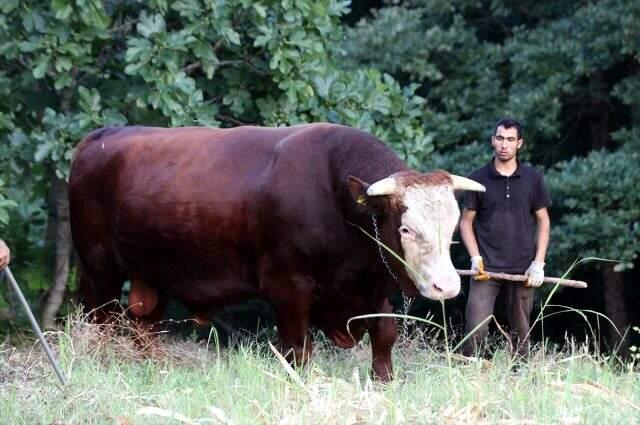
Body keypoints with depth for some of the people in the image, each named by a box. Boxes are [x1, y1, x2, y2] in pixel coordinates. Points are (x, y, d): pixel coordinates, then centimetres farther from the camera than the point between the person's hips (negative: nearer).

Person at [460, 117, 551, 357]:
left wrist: (538, 263, 0)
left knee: (521, 332, 6)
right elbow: (466, 222, 7)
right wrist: (475, 257, -6)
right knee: (475, 329, -12)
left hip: (522, 270, 1)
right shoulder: (479, 179, 3)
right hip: (486, 268, -1)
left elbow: (543, 222, 9)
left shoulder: (532, 179, 5)